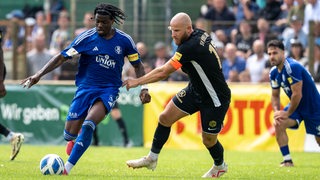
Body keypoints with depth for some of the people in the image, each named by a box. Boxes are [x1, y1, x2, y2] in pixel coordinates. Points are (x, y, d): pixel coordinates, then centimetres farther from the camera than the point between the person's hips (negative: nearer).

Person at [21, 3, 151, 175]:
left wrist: (143, 88, -1)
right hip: (85, 88, 1)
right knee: (69, 134, -2)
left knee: (88, 124, -28)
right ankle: (74, 140, 39)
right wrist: (38, 75, -15)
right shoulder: (86, 37, -5)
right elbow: (61, 57, -5)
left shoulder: (124, 40, -2)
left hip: (109, 90, -1)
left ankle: (67, 168, -26)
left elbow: (137, 65, 12)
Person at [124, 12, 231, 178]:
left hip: (215, 99, -9)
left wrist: (137, 82, -18)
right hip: (195, 90, 9)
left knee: (208, 140, 5)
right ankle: (151, 159, 14)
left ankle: (220, 166, 36)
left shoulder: (190, 47, -30)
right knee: (165, 117, 1)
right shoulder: (201, 35, -6)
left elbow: (163, 72, -26)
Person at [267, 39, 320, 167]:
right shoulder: (274, 72, -2)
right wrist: (277, 111, -9)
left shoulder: (292, 67, -27)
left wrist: (287, 114, -19)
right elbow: (275, 95, 10)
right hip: (296, 106, 7)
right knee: (278, 124, -18)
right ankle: (287, 160, -11)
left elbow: (297, 95, -28)